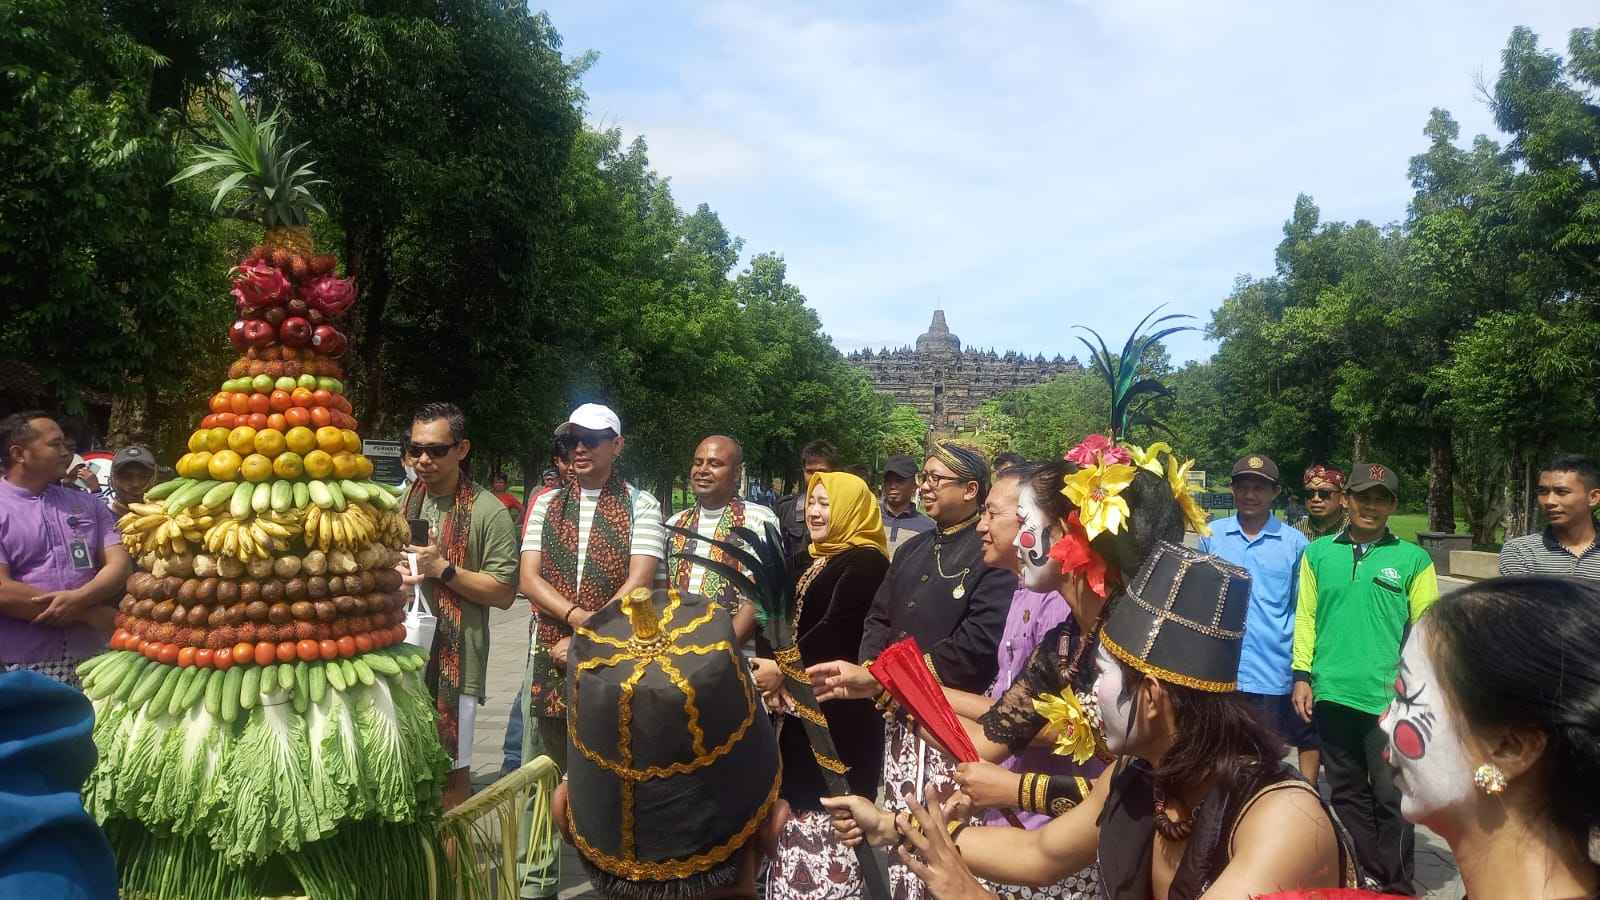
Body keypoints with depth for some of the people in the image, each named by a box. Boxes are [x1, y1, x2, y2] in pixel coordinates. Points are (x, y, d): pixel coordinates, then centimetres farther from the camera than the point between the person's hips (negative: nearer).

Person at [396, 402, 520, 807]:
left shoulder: (487, 512, -10)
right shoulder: (400, 501, 7)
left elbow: (503, 594, -11)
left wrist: (444, 568, -18)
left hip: (455, 656, -5)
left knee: (451, 766, 5)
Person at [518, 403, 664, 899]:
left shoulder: (640, 505, -1)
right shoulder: (546, 503, 9)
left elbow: (637, 583, -10)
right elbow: (528, 578, 1)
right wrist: (578, 615, -14)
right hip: (550, 655, 3)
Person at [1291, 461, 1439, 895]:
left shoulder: (1413, 559, 0)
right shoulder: (1318, 552, 5)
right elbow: (1306, 616, 6)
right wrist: (1302, 675, 3)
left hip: (1388, 697, -3)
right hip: (1332, 695, 3)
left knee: (1390, 796, 2)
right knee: (1347, 793, 15)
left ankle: (1396, 887, 18)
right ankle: (1365, 876, 30)